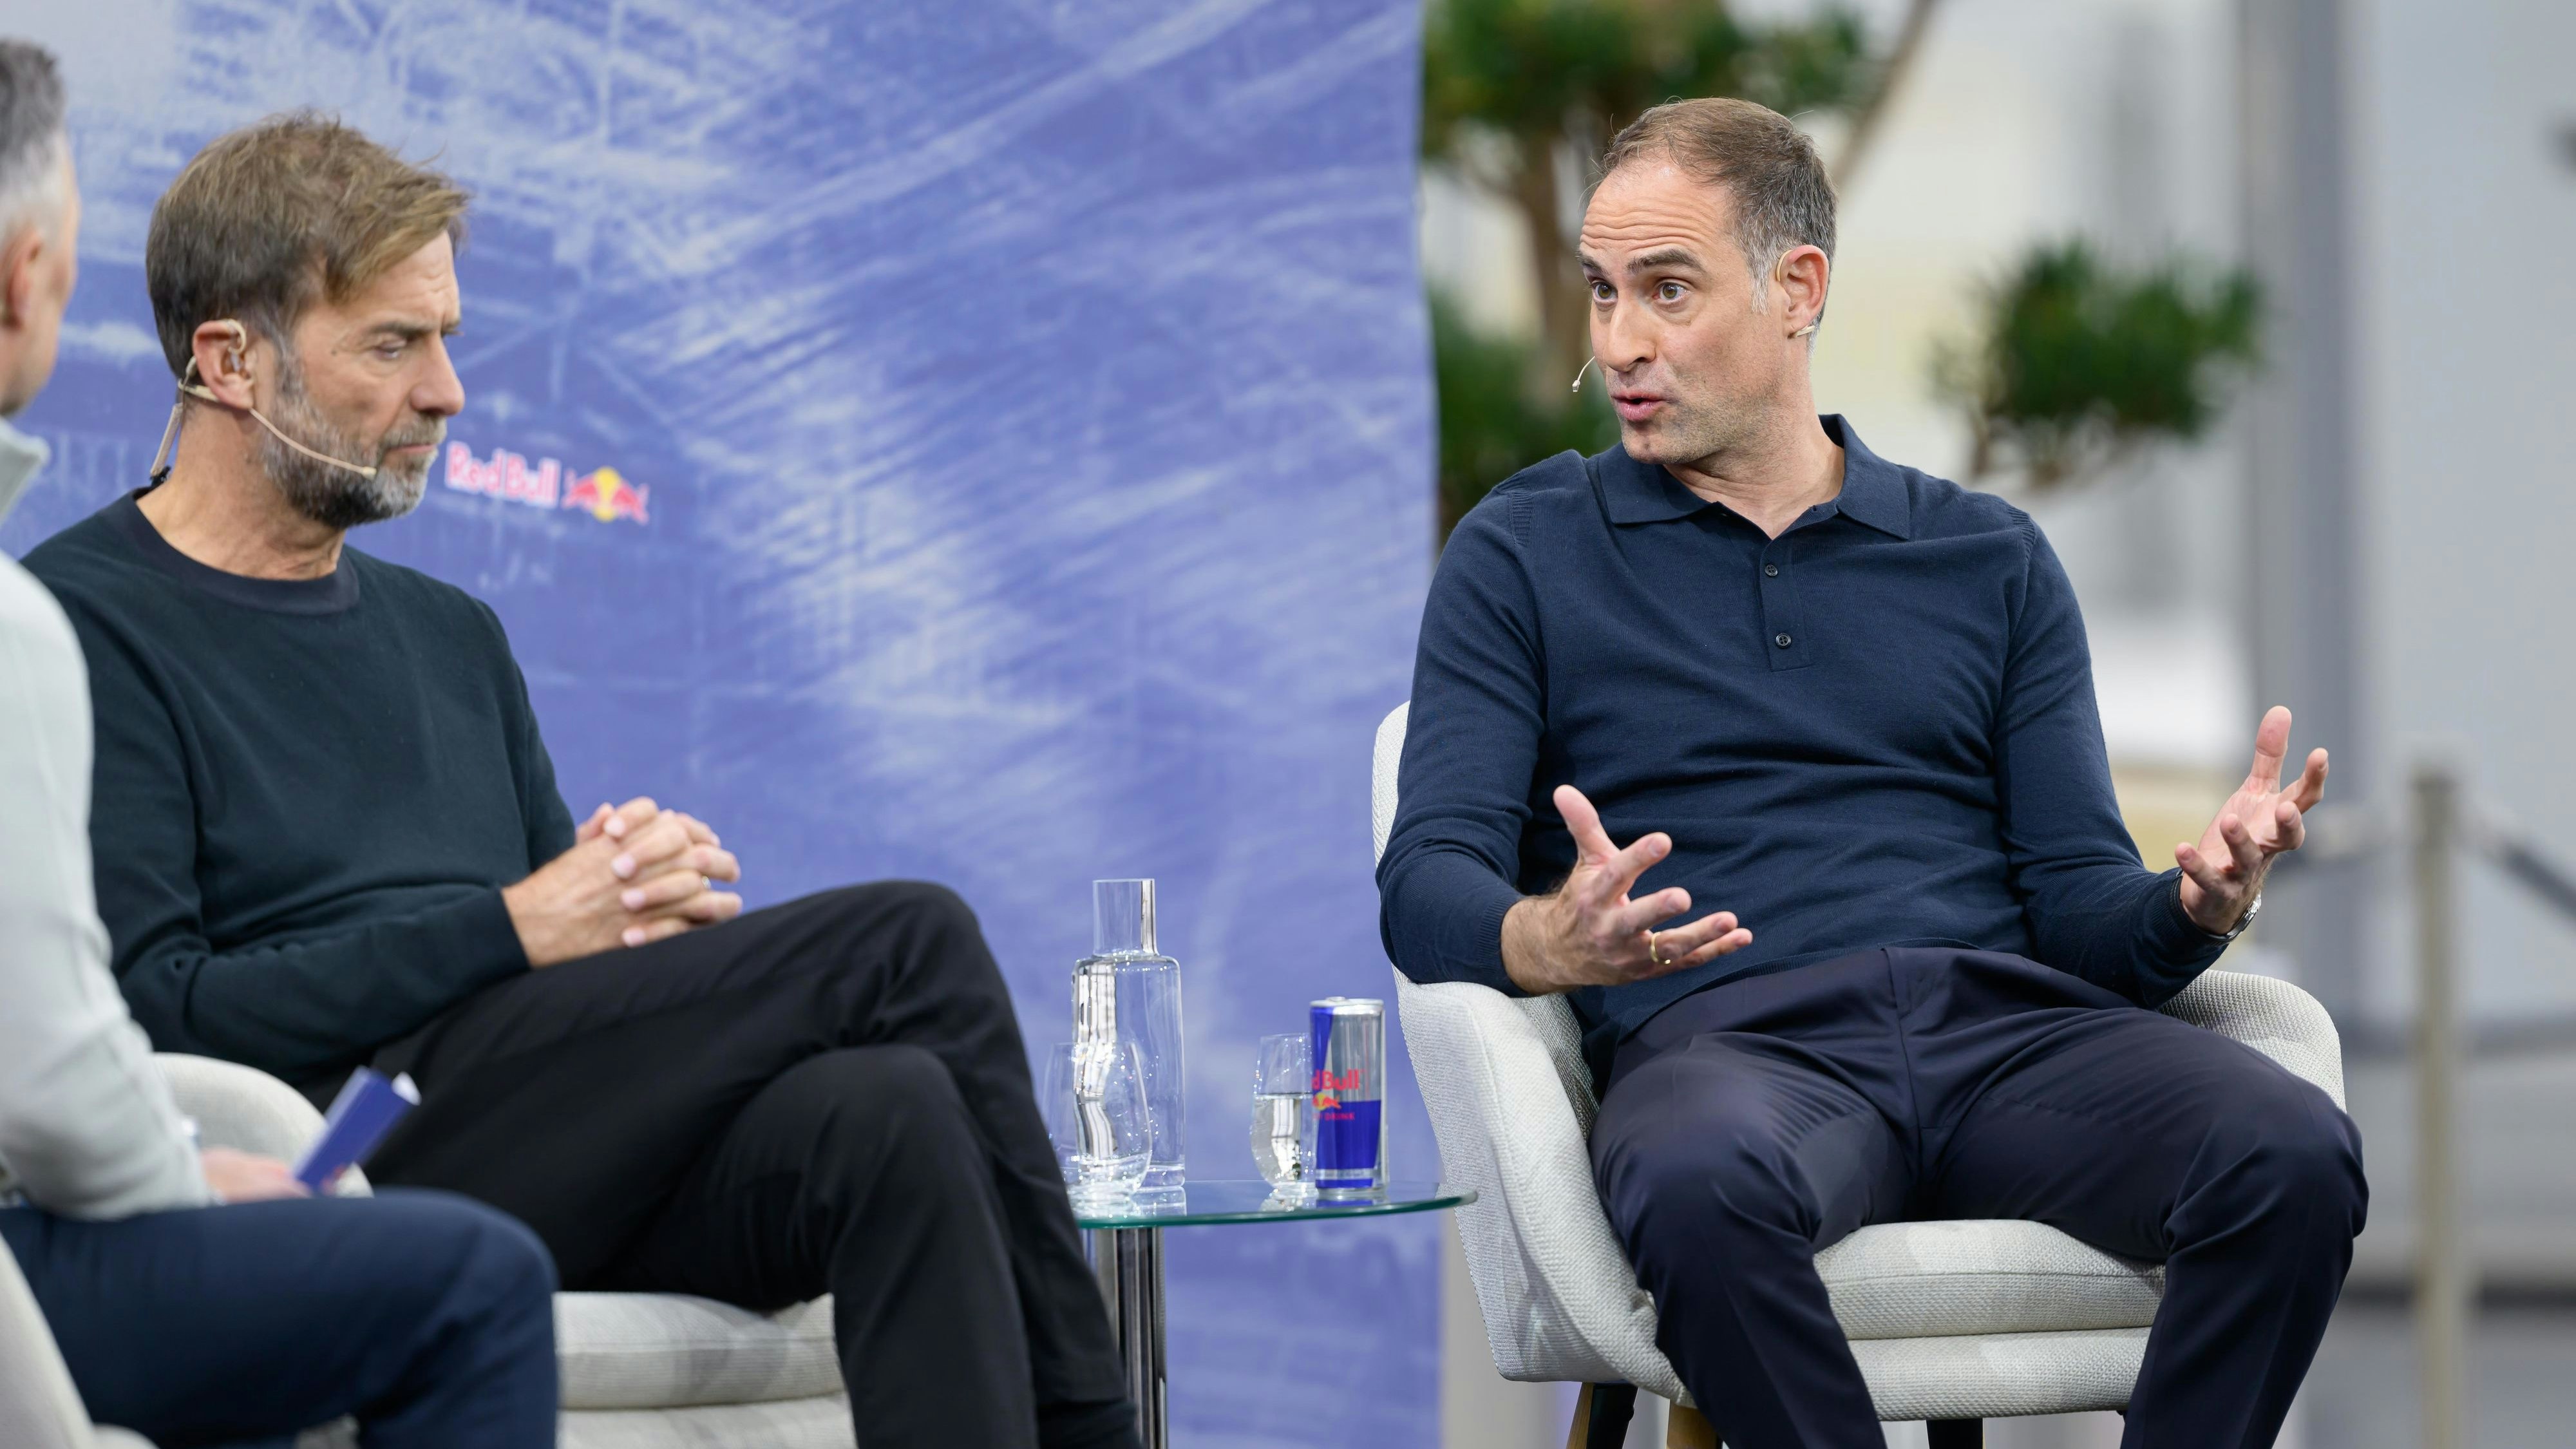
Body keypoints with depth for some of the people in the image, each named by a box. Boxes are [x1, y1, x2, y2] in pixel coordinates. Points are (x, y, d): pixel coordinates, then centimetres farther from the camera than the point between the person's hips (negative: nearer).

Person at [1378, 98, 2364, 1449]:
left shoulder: (1992, 561, 21)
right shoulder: (1524, 554, 15)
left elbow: (2079, 903, 14)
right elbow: (1426, 885, 3)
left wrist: (2194, 904, -11)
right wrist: (1558, 942, -21)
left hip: (2007, 1029, 2)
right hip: (1725, 1036, -2)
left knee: (2296, 1156, -29)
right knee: (1699, 1184, -40)